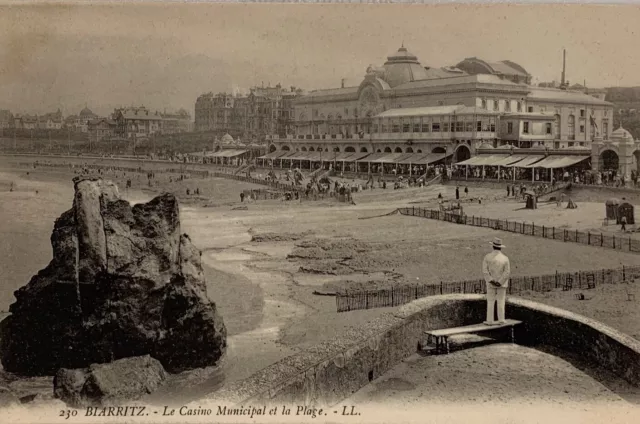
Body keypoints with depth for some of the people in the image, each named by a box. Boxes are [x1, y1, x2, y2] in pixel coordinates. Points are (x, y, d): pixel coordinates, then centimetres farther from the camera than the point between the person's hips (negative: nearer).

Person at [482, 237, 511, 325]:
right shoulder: (505, 258, -9)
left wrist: (491, 281, -15)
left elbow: (485, 271, -15)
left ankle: (490, 320, 6)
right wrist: (500, 282, -13)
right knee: (501, 302, 8)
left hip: (491, 283, 0)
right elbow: (507, 272, -15)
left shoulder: (487, 257, -9)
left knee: (490, 302, 6)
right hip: (502, 283, 0)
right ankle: (501, 320, 10)